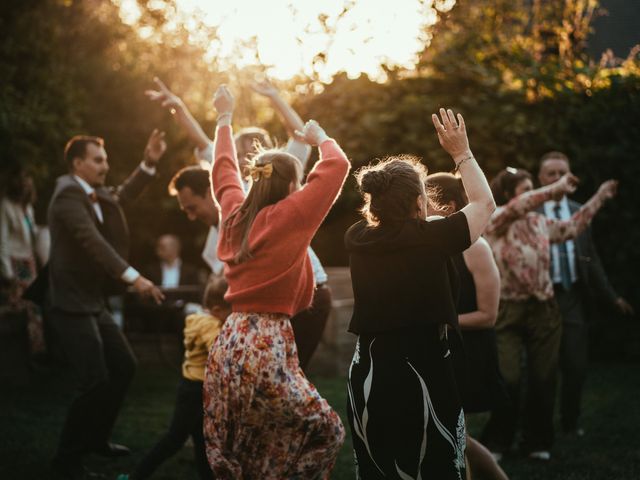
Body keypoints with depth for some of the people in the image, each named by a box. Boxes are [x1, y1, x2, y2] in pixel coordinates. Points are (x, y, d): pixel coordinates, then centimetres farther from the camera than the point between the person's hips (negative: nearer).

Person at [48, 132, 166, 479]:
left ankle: (95, 438, 29)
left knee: (124, 366, 15)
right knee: (95, 381, -13)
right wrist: (133, 277, -38)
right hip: (71, 304, -10)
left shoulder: (92, 194, 11)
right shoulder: (68, 195, -18)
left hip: (93, 302, 10)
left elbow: (122, 197, 24)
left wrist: (149, 163, 7)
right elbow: (93, 242, -30)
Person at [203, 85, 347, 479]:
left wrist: (225, 120, 41)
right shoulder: (289, 217, -8)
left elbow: (224, 170, 29)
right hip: (266, 347, -8)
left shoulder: (235, 213, 10)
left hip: (229, 345, 8)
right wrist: (320, 137, 17)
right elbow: (337, 165, -3)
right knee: (325, 431, 3)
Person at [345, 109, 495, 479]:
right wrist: (461, 153, 14)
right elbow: (485, 203, 6)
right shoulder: (432, 238, -12)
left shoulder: (358, 239, -1)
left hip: (368, 378, 5)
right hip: (424, 379, -4)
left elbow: (380, 203, 24)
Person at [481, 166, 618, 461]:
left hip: (543, 309, 5)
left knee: (543, 379, 6)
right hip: (508, 310, -5)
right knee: (507, 379, -8)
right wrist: (557, 188, -21)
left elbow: (571, 227, 22)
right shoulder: (493, 219, -7)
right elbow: (521, 206, -25)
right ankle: (496, 443, 9)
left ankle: (537, 442, 20)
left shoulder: (539, 222, 11)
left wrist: (599, 197, 22)